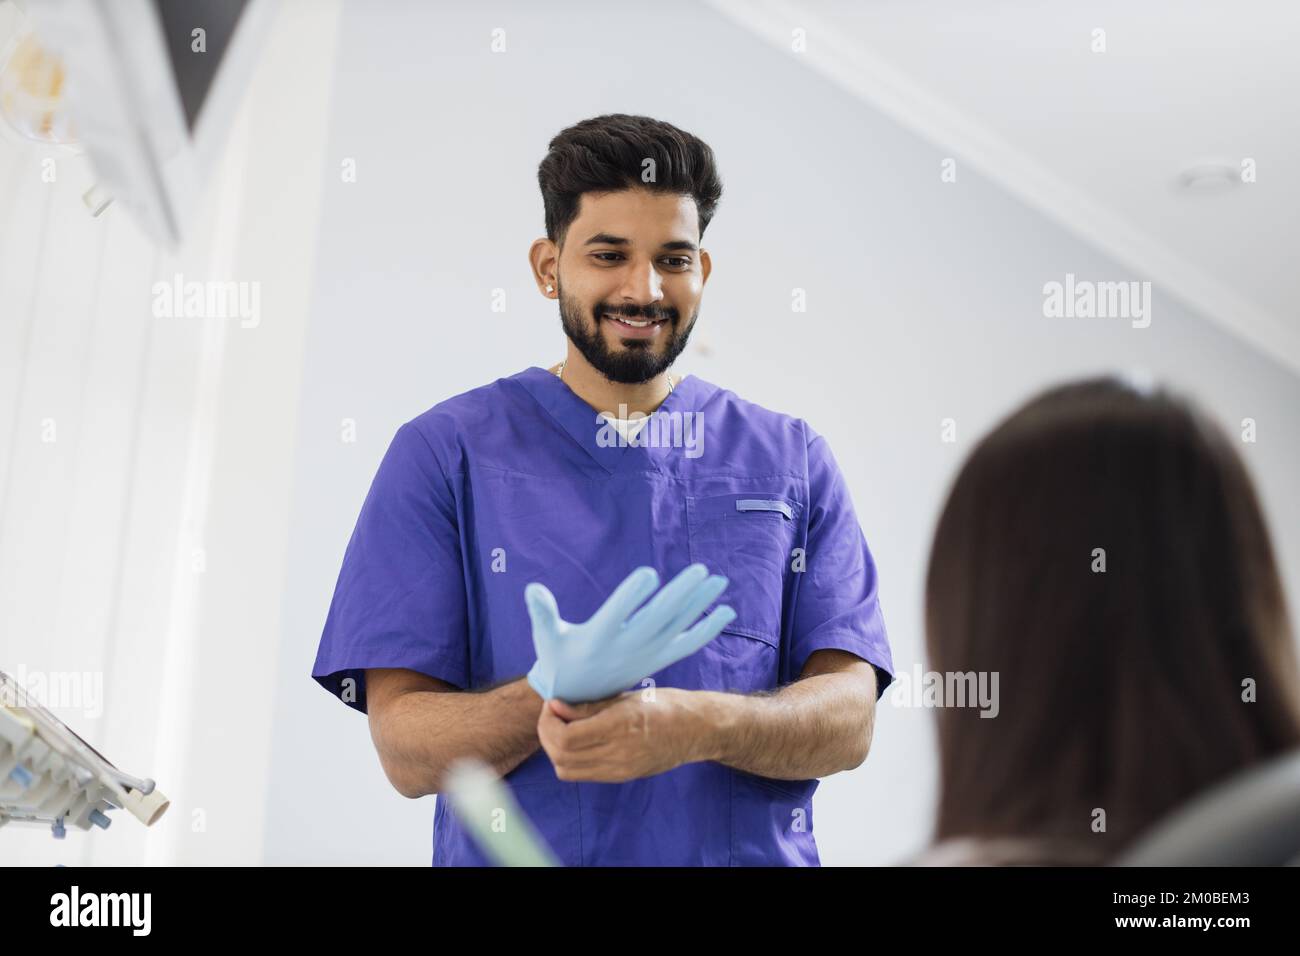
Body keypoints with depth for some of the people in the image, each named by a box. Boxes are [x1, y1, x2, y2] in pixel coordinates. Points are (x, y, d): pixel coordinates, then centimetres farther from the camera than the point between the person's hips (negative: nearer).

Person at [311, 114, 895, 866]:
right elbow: (406, 750, -3)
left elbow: (849, 720, -1)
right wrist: (546, 704, -22)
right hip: (518, 850, 0)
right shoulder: (445, 454, 3)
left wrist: (698, 725, -19)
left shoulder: (791, 460, 8)